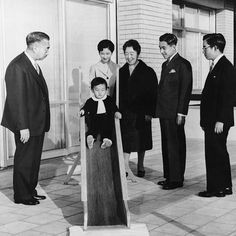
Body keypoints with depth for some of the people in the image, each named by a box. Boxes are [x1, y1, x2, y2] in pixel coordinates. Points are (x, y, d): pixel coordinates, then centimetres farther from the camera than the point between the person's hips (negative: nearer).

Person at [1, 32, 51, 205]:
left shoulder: (34, 65, 11)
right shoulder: (17, 67, -19)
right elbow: (17, 99, -22)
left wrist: (43, 122, 14)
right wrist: (23, 127, -22)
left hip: (38, 123, 9)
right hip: (27, 125, -9)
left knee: (34, 159, 18)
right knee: (24, 160, 4)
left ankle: (31, 191, 31)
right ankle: (22, 195, 17)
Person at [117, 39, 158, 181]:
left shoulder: (148, 72, 0)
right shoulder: (121, 72, 9)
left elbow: (153, 94, -3)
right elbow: (117, 93, 9)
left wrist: (150, 112, -10)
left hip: (141, 113, -1)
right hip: (125, 112, 2)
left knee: (141, 141, 9)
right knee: (126, 142, -6)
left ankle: (140, 167, 25)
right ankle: (127, 169, -6)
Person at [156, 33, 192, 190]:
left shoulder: (183, 64, -8)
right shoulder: (165, 65, 18)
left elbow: (186, 90, -13)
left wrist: (181, 113, -17)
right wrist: (158, 110, 13)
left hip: (175, 114, -9)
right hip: (164, 112, 9)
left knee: (176, 146, -3)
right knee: (166, 146, 12)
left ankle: (177, 179, 5)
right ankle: (169, 176, 21)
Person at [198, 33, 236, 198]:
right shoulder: (215, 67, 16)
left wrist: (220, 121, -21)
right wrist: (205, 120, 16)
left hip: (218, 122, -10)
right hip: (211, 120, 10)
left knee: (215, 153, -4)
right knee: (219, 153, 15)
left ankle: (217, 188, 5)